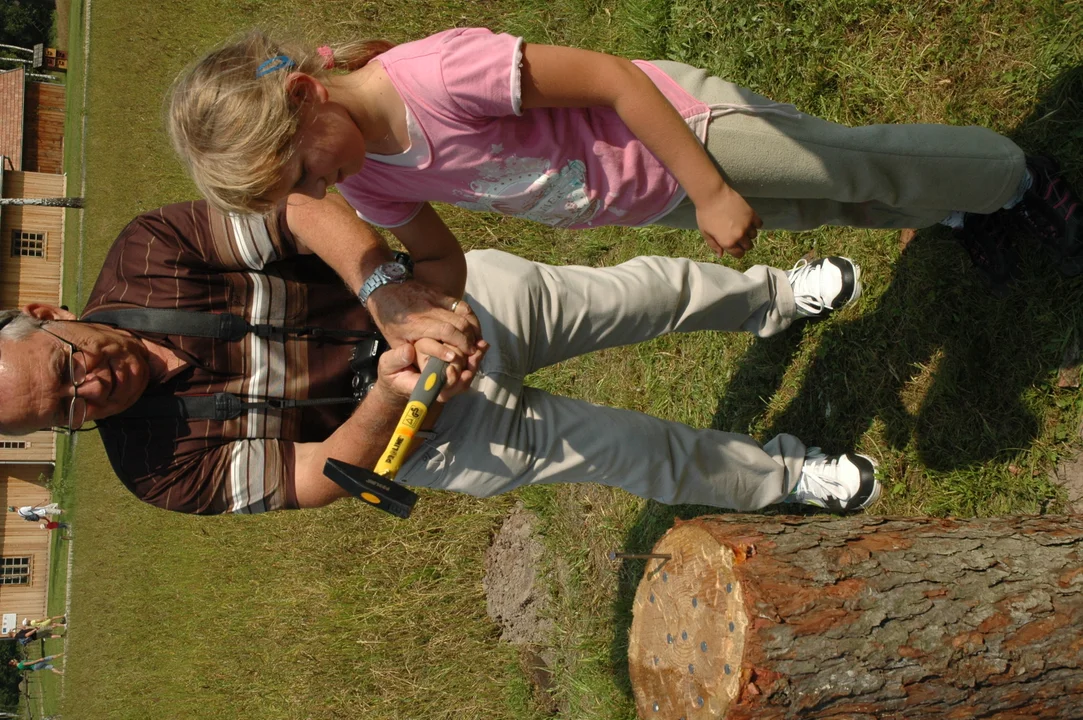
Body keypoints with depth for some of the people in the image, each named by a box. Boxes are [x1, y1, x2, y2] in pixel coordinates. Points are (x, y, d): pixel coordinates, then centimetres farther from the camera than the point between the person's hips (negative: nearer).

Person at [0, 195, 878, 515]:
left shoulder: (144, 254, -18)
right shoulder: (163, 467, -17)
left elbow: (311, 216, -21)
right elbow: (322, 476, -18)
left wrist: (391, 296, -37)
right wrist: (392, 392, -34)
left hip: (451, 294, 2)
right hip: (419, 428, -1)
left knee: (653, 289, 11)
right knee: (642, 452, 2)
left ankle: (774, 298, 44)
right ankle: (782, 475, 33)